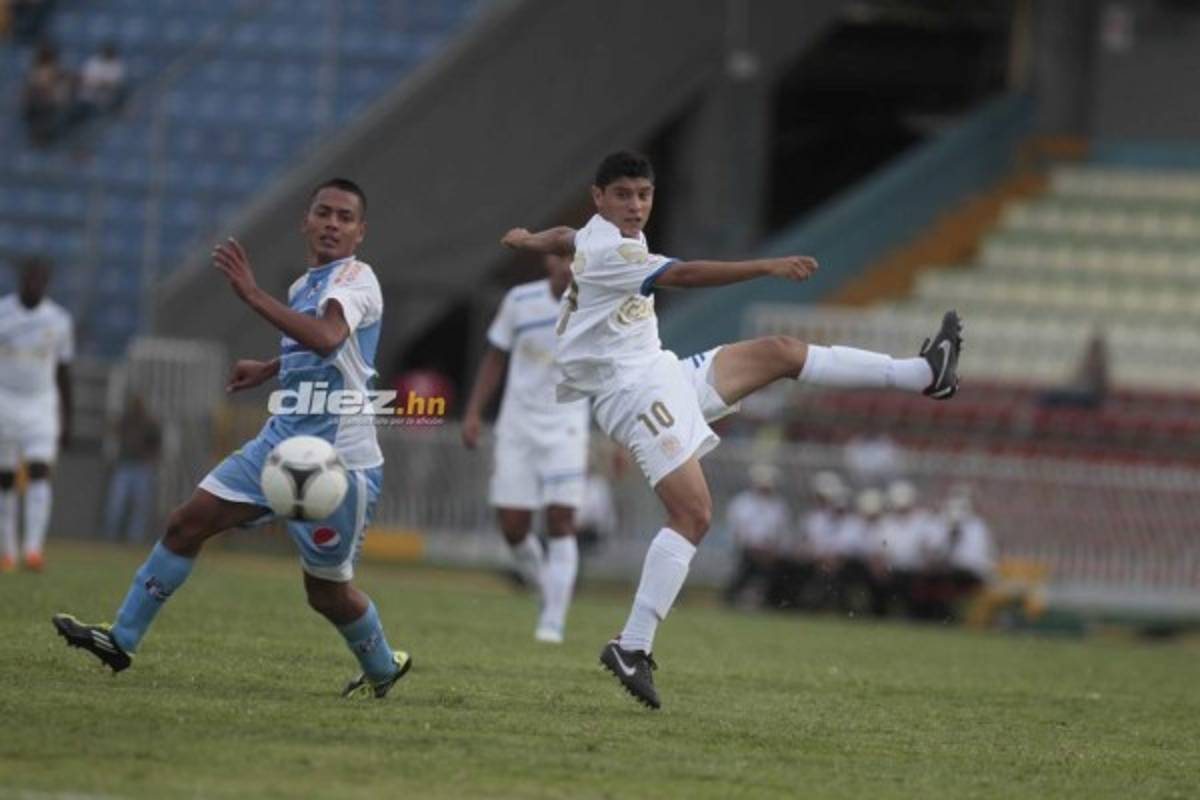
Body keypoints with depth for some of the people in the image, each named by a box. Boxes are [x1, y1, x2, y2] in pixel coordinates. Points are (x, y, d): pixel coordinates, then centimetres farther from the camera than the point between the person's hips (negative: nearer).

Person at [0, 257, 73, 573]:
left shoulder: (59, 320, -1)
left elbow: (64, 372, 8)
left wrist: (67, 422, 8)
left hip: (42, 407, 0)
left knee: (40, 473, -16)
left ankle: (34, 548, -26)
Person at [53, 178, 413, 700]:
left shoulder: (356, 279, -15)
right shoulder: (304, 286, 11)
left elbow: (327, 338, -37)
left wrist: (252, 295, -39)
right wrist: (269, 369, 25)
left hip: (337, 461, -8)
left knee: (326, 592, 3)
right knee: (187, 523, -1)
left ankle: (383, 669, 30)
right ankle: (122, 639, 4)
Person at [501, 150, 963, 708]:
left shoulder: (600, 237, 12)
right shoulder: (608, 251, -19)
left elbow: (563, 238, 36)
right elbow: (683, 275, -32)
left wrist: (525, 241, 59)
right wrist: (767, 268, -38)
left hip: (663, 374, 10)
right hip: (635, 392, -10)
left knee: (780, 352, 14)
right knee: (692, 514, -21)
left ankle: (923, 374, 20)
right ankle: (631, 648, -24)